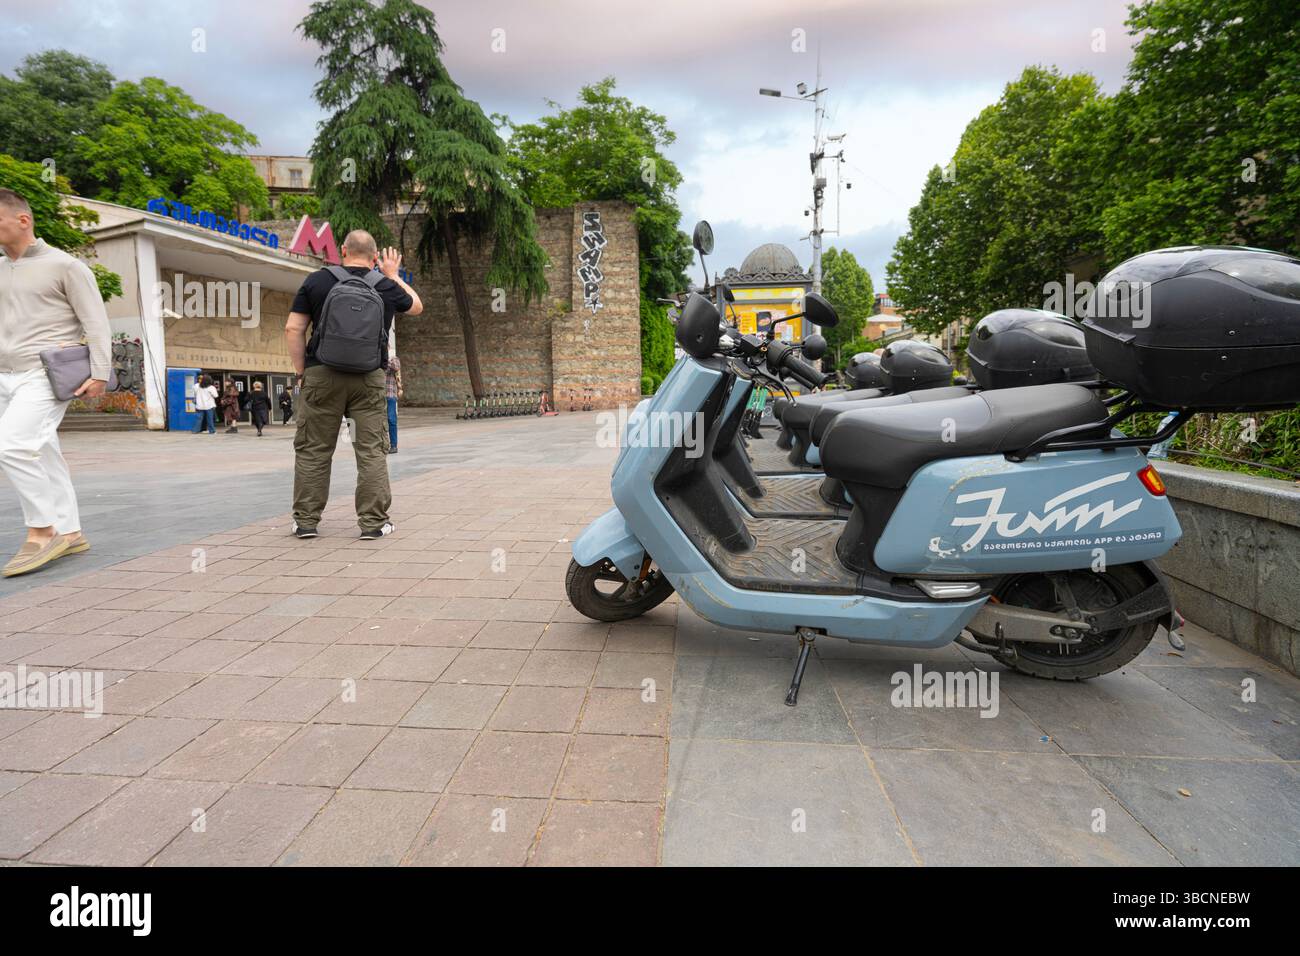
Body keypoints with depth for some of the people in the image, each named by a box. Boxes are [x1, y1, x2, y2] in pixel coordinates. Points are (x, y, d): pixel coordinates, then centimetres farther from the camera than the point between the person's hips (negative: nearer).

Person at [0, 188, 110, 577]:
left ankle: (42, 532, -10)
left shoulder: (64, 265, -2)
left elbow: (96, 323, -6)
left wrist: (100, 374, -13)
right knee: (42, 456, 7)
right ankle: (69, 533, 13)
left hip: (44, 376, -7)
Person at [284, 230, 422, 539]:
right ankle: (373, 521, 4)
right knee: (371, 450, 3)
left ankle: (306, 520, 13)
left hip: (322, 375, 0)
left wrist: (302, 371, 8)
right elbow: (416, 306, 26)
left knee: (313, 450, 8)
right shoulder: (386, 286, 6)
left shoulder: (317, 281, 4)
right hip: (369, 378, 0)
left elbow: (293, 329, 0)